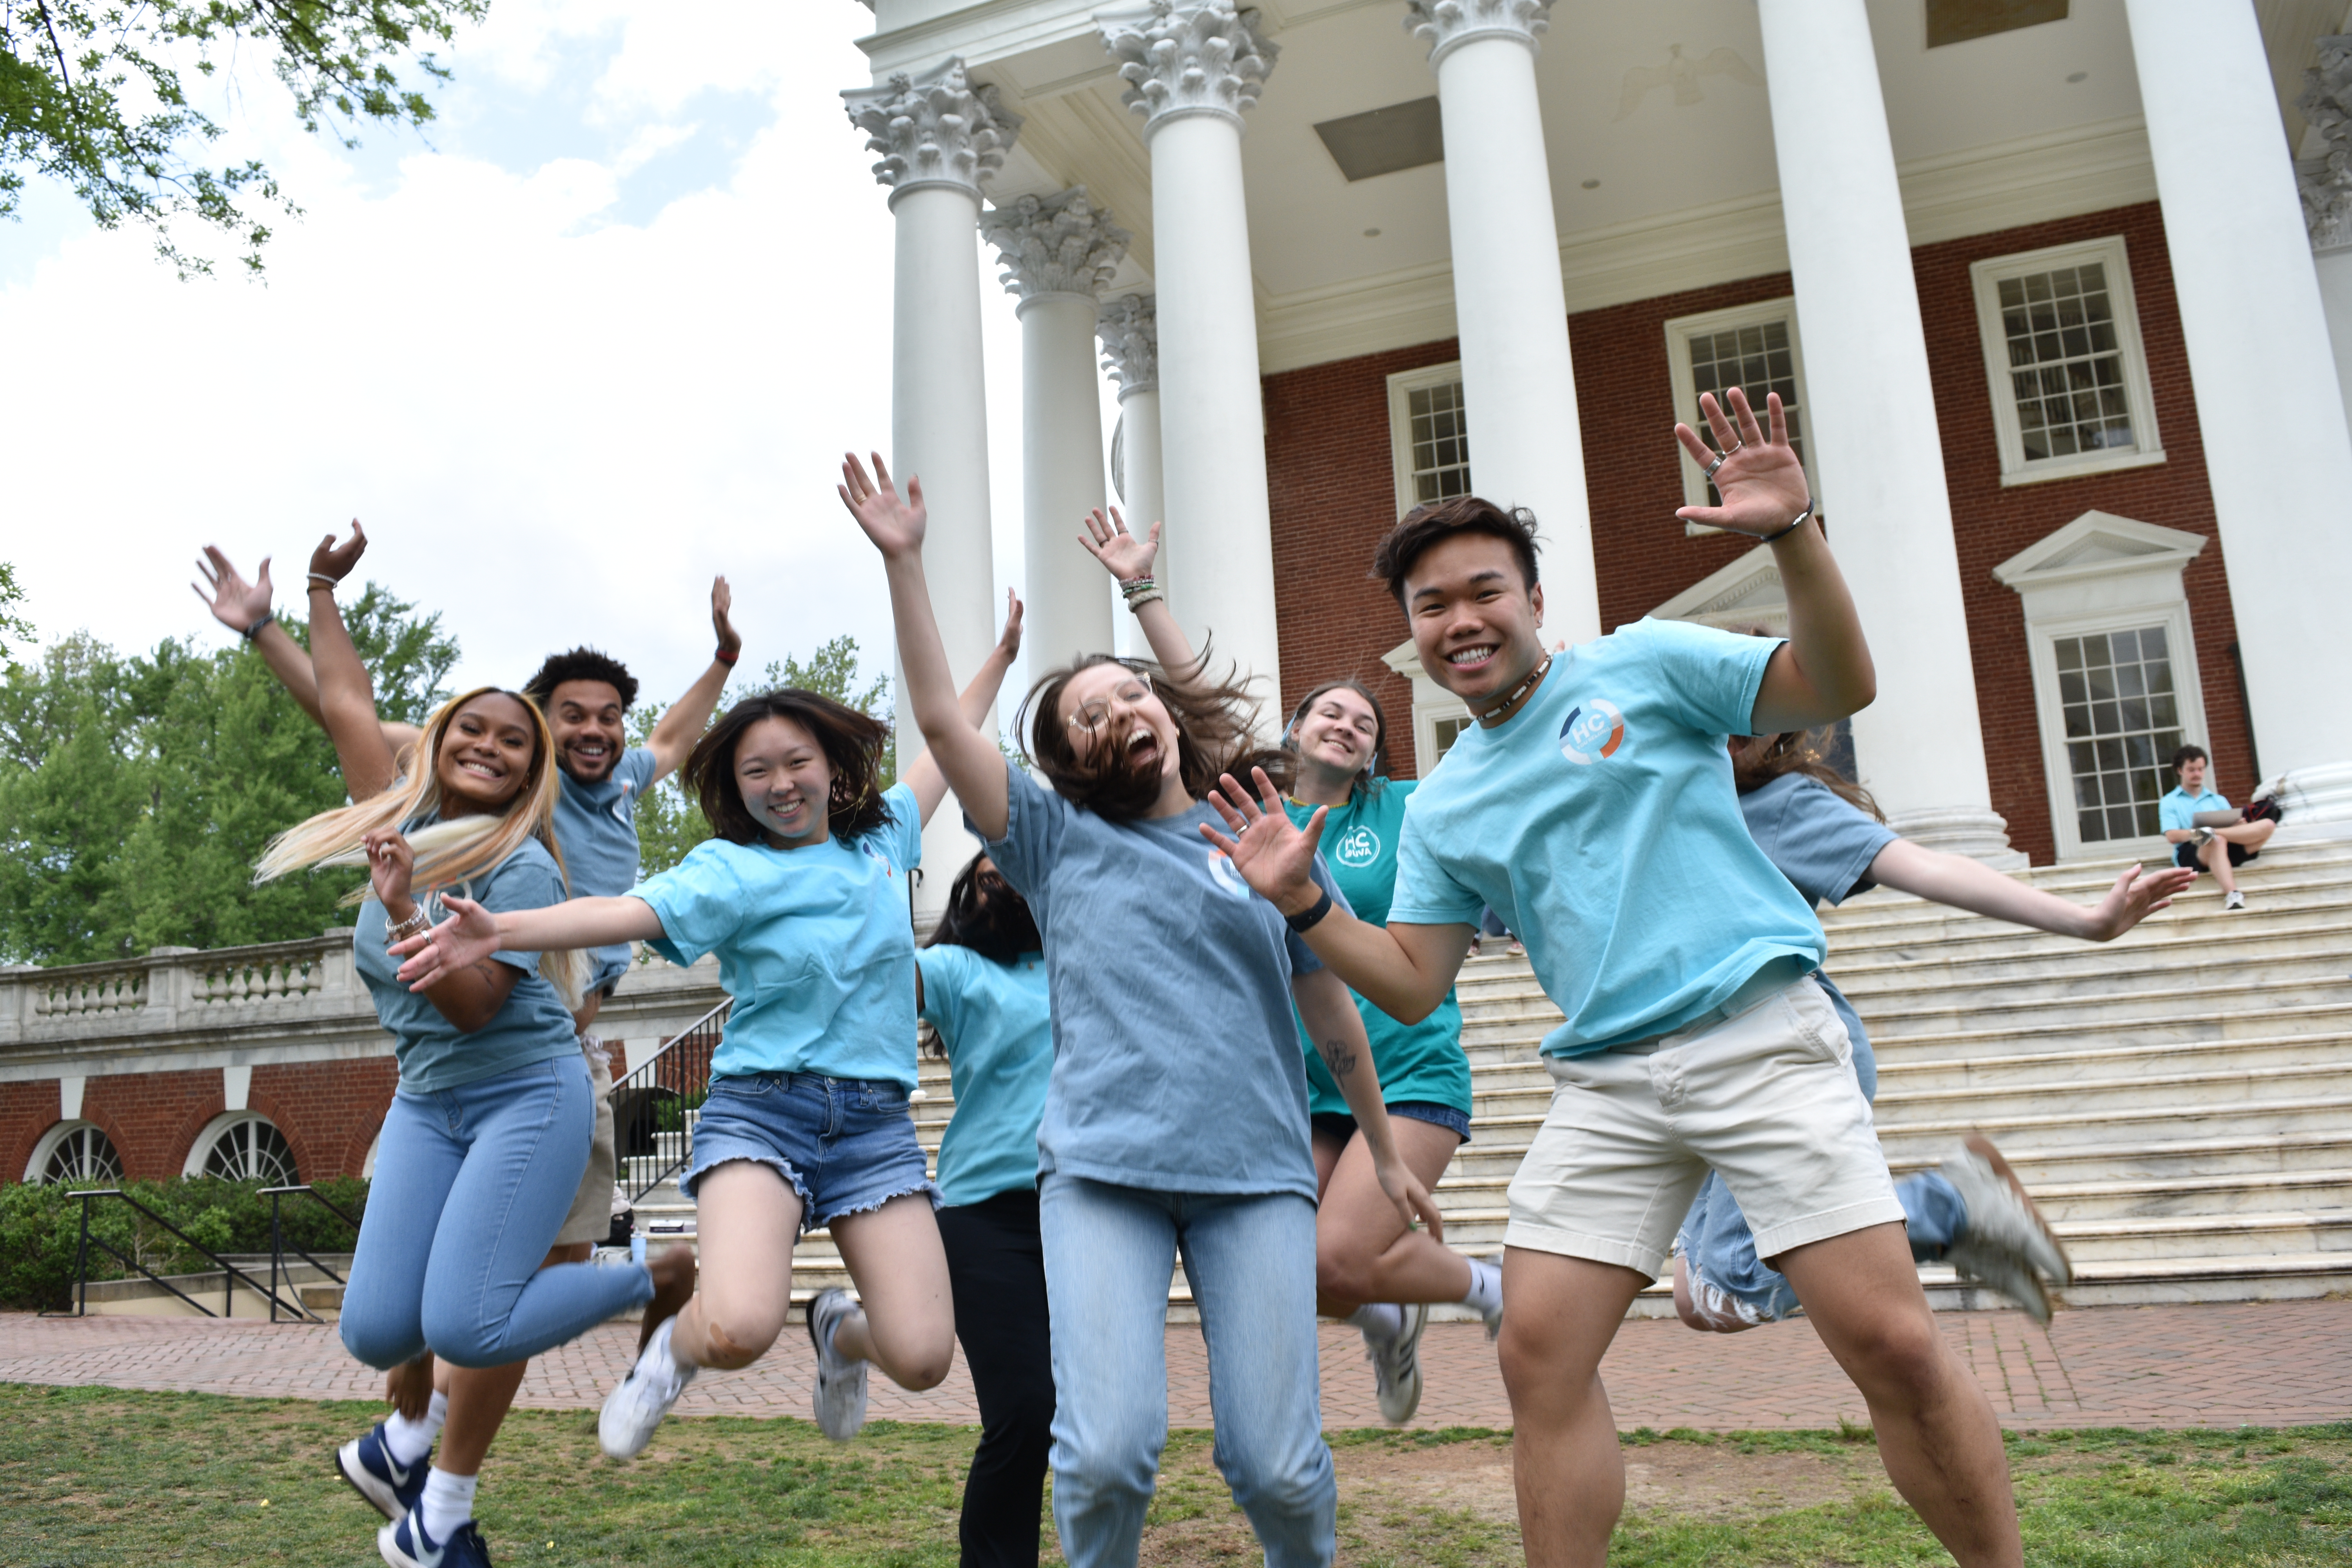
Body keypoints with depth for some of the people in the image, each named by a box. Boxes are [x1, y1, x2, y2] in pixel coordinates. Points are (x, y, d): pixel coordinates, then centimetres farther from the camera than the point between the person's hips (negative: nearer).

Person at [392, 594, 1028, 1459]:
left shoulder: (880, 837, 11)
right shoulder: (730, 870, -2)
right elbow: (630, 912, -19)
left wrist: (1002, 653, 35)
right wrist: (501, 928, -35)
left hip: (876, 1120, 3)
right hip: (762, 1104, -3)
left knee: (921, 1357, -8)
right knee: (738, 1328, -27)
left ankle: (841, 1329, 29)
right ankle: (677, 1344, 11)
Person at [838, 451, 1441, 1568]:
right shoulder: (1060, 843, 10)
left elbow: (1332, 1013, 20)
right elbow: (941, 719, 1)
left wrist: (1386, 1151, 23)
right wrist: (901, 561, -4)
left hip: (1258, 1171, 1)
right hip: (1100, 1170, -1)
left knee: (1278, 1462, -2)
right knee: (1106, 1449, -12)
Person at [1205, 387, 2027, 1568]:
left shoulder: (1641, 665, 3)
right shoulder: (1440, 807, 14)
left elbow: (1837, 688, -5)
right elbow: (1411, 984, 13)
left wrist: (1793, 538, -20)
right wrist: (1301, 902, 0)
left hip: (1758, 1038, -4)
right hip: (1606, 1082, 4)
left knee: (1892, 1345, -8)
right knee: (1539, 1354, -2)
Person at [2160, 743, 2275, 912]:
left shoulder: (2219, 800, 29)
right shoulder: (2169, 802, 16)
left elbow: (2238, 828, 16)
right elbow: (2172, 837, -1)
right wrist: (2194, 833, -21)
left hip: (2227, 852, 4)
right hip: (2190, 854, -4)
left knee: (2268, 824, -19)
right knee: (2217, 841, -41)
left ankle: (2210, 834, -37)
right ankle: (2232, 895, -62)